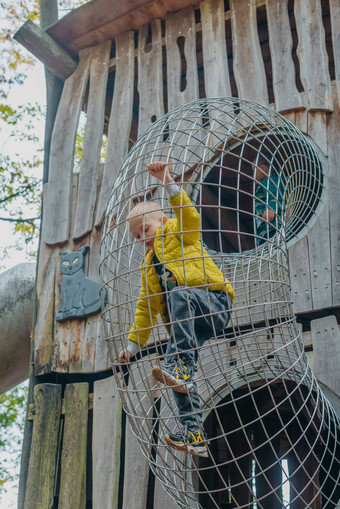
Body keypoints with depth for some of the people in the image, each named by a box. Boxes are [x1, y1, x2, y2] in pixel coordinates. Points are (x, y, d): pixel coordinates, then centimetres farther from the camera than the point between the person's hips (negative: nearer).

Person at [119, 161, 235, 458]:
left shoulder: (177, 233, 12)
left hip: (215, 303, -7)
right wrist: (133, 345, 23)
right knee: (182, 377, -13)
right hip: (187, 325, 7)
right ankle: (194, 436, -16)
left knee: (179, 294, -37)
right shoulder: (148, 265, 29)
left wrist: (169, 183, -20)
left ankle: (177, 365, -42)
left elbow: (190, 216, -13)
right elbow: (146, 308, 29)